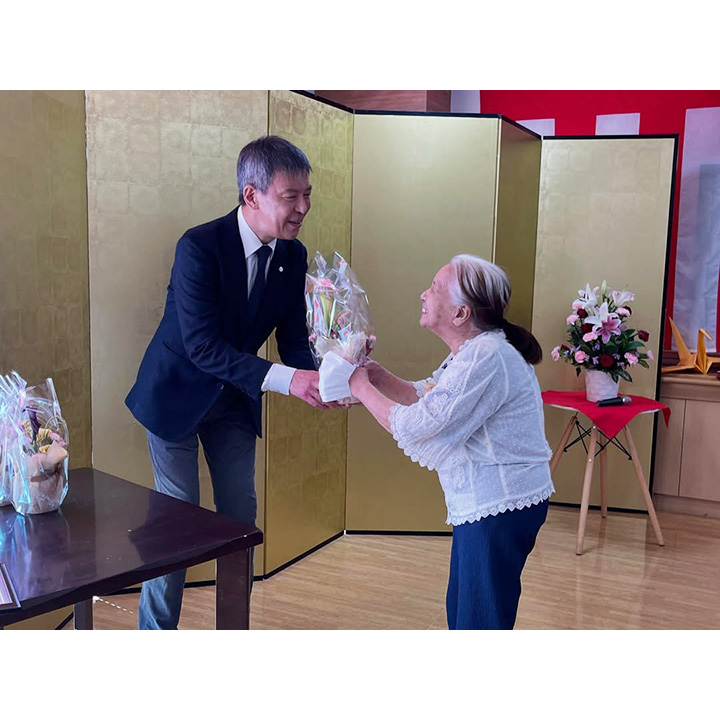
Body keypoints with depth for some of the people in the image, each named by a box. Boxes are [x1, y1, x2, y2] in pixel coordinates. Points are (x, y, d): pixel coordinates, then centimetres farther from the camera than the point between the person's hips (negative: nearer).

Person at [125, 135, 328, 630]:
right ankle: (156, 630, 20)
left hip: (236, 399, 6)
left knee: (241, 514, 10)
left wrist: (319, 380, -27)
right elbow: (203, 345, -32)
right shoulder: (199, 246, -27)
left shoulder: (294, 256, -8)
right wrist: (286, 380, -40)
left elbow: (294, 338, -5)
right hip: (179, 391, -5)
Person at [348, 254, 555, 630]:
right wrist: (378, 376, -1)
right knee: (462, 609, 22)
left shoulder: (484, 358, -24)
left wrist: (363, 388, -11)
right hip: (483, 504, 10)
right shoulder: (473, 351, 11)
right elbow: (424, 396, 15)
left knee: (480, 620, 2)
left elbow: (412, 427, -24)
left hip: (500, 506, -10)